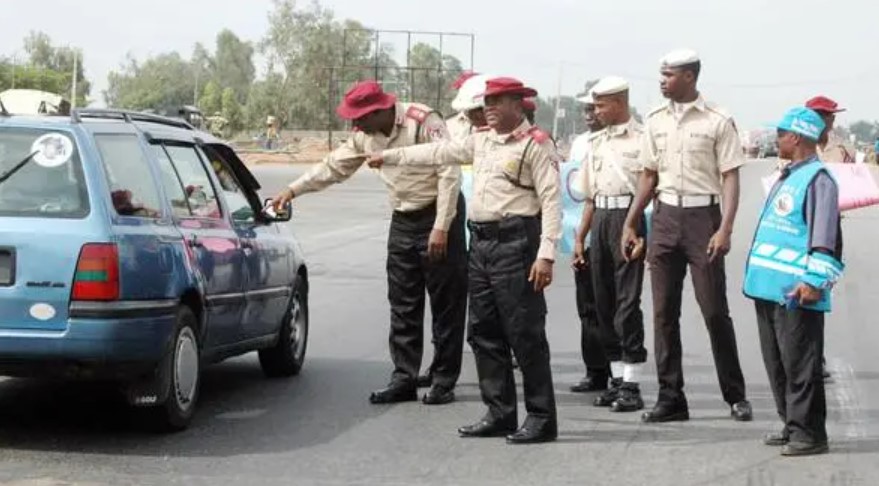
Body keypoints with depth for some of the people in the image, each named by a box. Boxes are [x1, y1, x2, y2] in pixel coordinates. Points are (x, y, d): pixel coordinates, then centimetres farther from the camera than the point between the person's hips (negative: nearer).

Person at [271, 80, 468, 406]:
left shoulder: (423, 122, -18)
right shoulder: (366, 135, 4)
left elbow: (449, 174, -20)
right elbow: (334, 166, 16)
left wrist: (441, 228, -22)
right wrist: (293, 190, 12)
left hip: (437, 216, -7)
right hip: (402, 221, 7)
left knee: (446, 304, -2)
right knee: (402, 305, 6)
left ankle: (444, 382, 3)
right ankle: (404, 379, 11)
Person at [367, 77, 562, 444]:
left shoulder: (535, 144, -7)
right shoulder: (482, 141, 17)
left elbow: (551, 200, -12)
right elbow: (439, 153, 28)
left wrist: (546, 254, -20)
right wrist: (390, 156, 32)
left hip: (515, 242, -8)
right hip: (481, 242, 9)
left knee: (525, 334, -7)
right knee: (483, 334, 10)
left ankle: (541, 418, -1)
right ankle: (500, 414, 18)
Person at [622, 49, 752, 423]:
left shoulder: (717, 121, -5)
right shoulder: (655, 121, 10)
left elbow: (730, 178, -6)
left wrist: (725, 228, -16)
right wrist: (630, 225, 13)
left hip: (702, 215, -5)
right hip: (665, 216, 5)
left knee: (714, 310, -3)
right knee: (664, 312, 4)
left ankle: (735, 395, 10)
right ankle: (670, 398, 11)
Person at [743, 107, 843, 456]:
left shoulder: (817, 179, -11)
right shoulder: (788, 178, 19)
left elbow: (826, 237, -18)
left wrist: (814, 281, -23)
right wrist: (758, 274, 26)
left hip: (795, 293, -10)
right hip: (770, 288, 10)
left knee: (799, 363, -6)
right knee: (777, 362, 14)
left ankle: (808, 433, -1)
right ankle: (792, 425, 23)